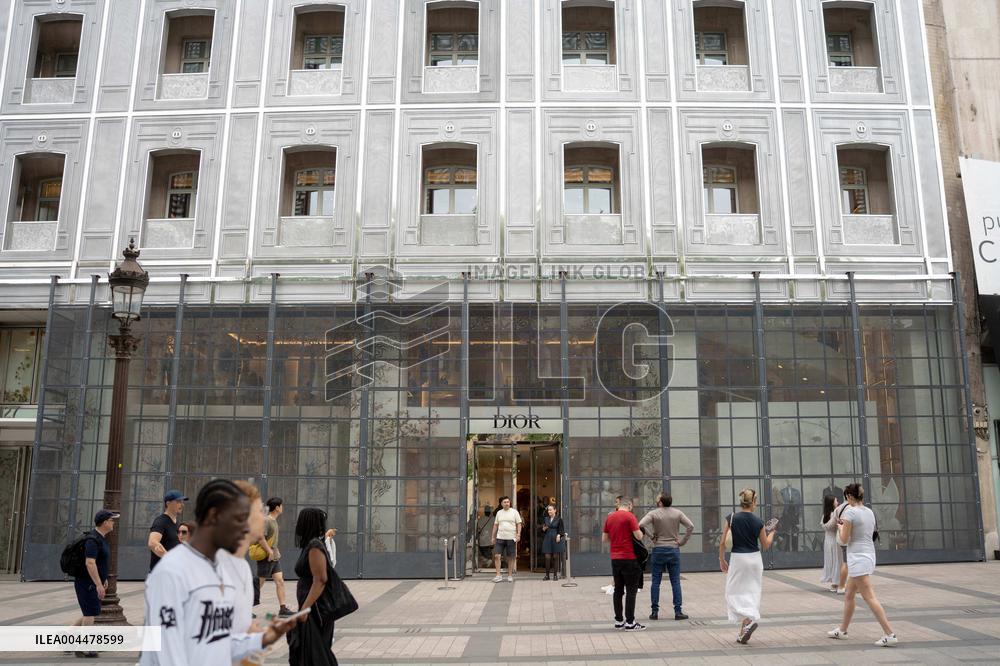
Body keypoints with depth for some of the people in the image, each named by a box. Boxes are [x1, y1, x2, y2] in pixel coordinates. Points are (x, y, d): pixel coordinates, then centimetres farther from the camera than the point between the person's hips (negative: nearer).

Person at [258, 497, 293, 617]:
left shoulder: (274, 521, 13)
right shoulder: (266, 521, -16)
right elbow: (260, 538, -24)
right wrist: (269, 552, -22)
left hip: (275, 558, 9)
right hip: (266, 558, -9)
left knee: (280, 581, 1)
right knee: (259, 583, 1)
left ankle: (283, 609, 0)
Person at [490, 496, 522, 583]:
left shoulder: (514, 512, 2)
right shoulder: (499, 513, 11)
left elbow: (519, 524, 0)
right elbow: (495, 525, 15)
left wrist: (518, 534, -11)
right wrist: (493, 537, 12)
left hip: (511, 538, -2)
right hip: (500, 537, 2)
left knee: (511, 557, 3)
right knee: (496, 556, -7)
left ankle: (510, 576, 14)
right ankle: (498, 575, -1)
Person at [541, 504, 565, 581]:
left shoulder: (559, 519, -2)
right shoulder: (546, 519, 10)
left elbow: (561, 529, -2)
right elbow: (543, 530, 17)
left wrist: (559, 535, -17)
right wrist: (544, 529, -5)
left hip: (556, 539, -3)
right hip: (547, 539, 3)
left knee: (555, 557, 2)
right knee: (547, 557, -2)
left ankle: (555, 575, 10)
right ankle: (547, 575, 5)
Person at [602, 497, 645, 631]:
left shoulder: (609, 517, 9)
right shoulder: (629, 516, -10)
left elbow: (604, 538, 13)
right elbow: (638, 536, -14)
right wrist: (640, 530, 7)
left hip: (615, 558, 6)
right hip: (628, 557, -6)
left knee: (618, 590, 12)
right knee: (631, 590, -1)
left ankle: (618, 620, 16)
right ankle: (630, 622, -1)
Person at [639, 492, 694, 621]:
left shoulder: (654, 513, -6)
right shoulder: (677, 513, 0)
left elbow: (641, 525, -20)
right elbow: (691, 526, -6)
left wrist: (651, 536, -7)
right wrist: (682, 541, -2)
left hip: (658, 550, -1)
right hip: (674, 550, 1)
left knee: (656, 582, 5)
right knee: (675, 582, 6)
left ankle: (654, 611, 7)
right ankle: (678, 611, 5)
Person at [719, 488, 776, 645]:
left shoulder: (732, 518, -9)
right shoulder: (758, 522, -4)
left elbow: (723, 542, -7)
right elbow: (766, 545, 7)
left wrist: (721, 560, 6)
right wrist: (771, 533, 24)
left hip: (738, 558, -2)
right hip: (755, 558, 3)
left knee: (734, 593, 6)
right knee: (751, 593, 13)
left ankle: (749, 620, -18)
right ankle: (743, 632, 16)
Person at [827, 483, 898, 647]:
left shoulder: (850, 512, -14)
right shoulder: (869, 512, 9)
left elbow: (844, 539, -12)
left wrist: (840, 527, 8)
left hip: (858, 558, -9)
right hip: (869, 555, 9)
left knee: (870, 598, -8)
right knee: (849, 596, 18)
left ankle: (890, 634, -12)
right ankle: (842, 630, 27)